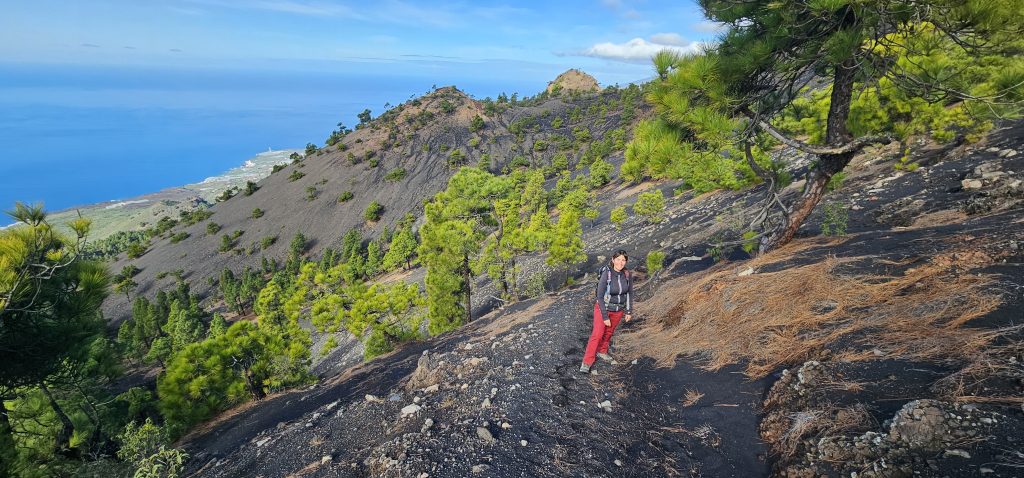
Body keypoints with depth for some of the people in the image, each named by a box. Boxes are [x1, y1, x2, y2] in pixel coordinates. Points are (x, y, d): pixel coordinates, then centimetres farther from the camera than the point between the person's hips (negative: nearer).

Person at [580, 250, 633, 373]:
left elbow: (629, 293, 3)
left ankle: (601, 352, 41)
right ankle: (587, 362, -3)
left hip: (618, 310, 4)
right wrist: (605, 317, -19)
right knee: (597, 334, -9)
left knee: (609, 332, 18)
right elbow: (600, 297, -21)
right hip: (603, 307, -4)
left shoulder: (628, 275, -11)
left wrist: (629, 312, 4)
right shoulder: (606, 275, -25)